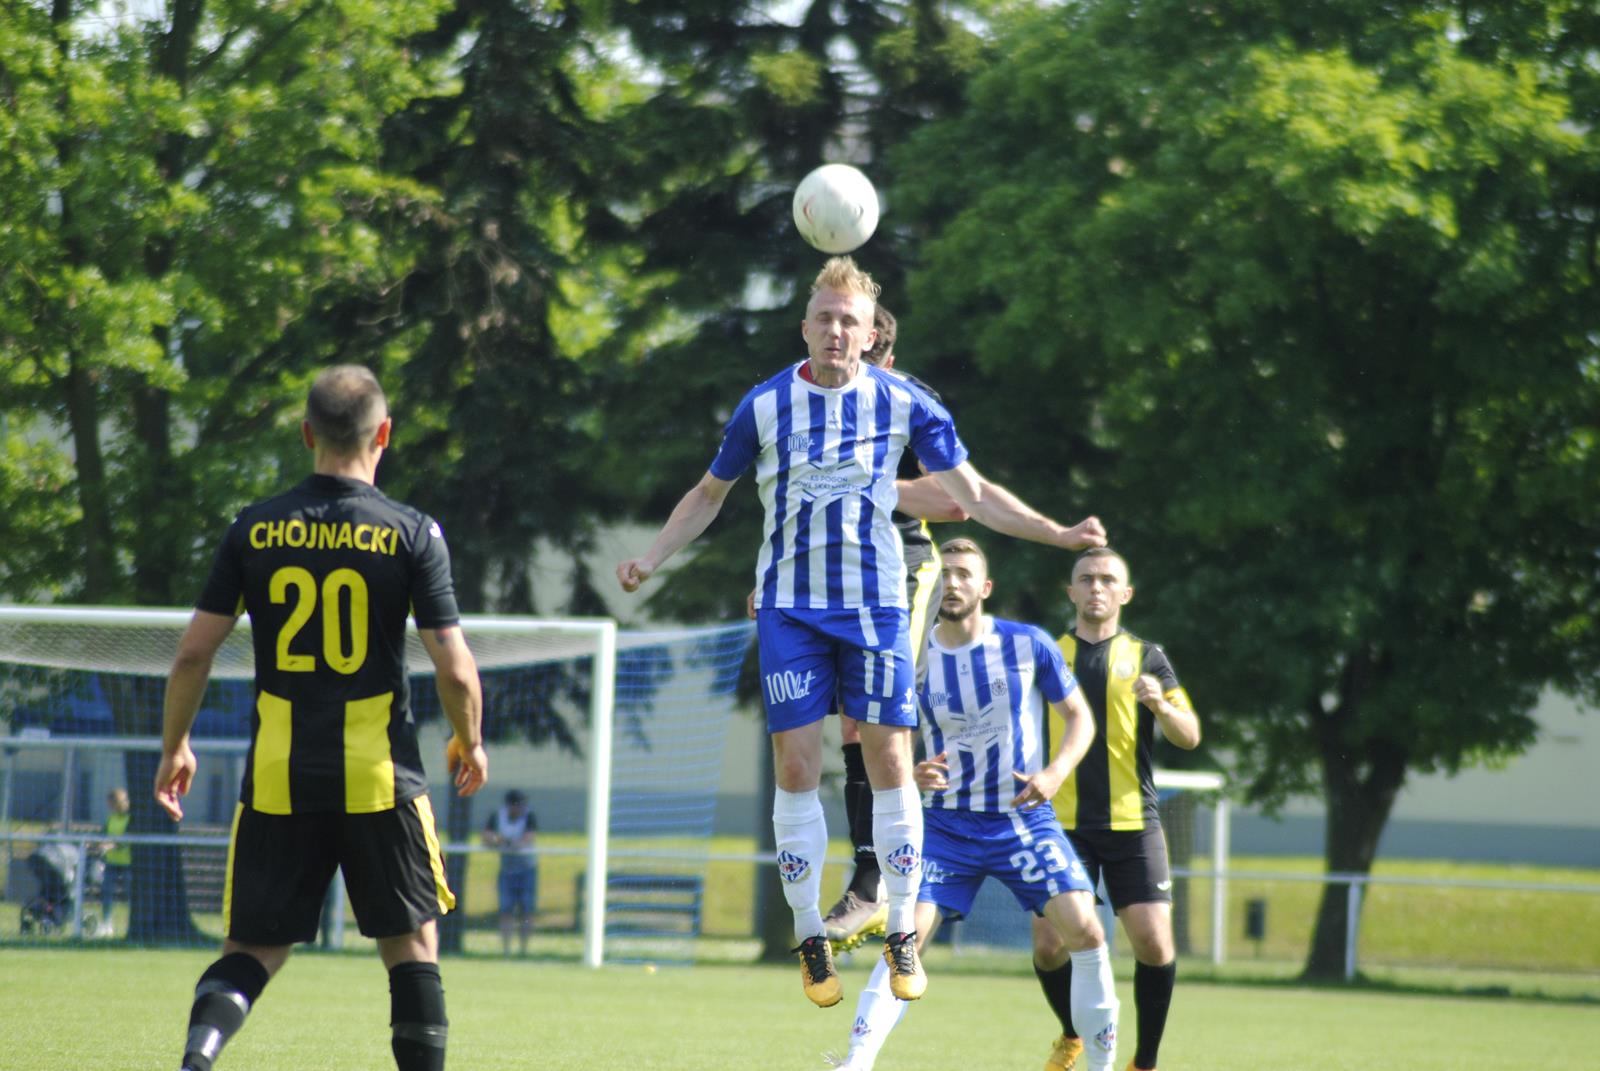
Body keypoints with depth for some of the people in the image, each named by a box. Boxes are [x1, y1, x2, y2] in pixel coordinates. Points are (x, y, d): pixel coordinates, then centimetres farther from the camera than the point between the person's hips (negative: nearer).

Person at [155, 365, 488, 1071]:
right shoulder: (412, 535, -4)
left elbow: (194, 652, 2)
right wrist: (470, 745, 13)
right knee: (412, 941, 12)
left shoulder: (254, 531, 1)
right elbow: (454, 668, -6)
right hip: (381, 775, -2)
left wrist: (175, 746, 17)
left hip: (276, 777, 2)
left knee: (255, 947, 7)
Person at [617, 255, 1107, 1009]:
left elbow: (973, 496, 3)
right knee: (796, 768, -4)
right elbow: (709, 494, 13)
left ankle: (902, 936, 6)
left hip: (873, 607, 0)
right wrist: (649, 561, 4)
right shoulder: (765, 406, -1)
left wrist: (1061, 534, -6)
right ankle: (809, 940, 5)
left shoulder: (902, 404, -1)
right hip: (789, 609, 0)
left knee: (890, 763, -4)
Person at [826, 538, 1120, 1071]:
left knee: (1083, 928, -15)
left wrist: (1055, 773, -15)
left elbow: (1079, 718, 4)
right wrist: (912, 772, -15)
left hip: (1025, 818, -1)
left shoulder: (1029, 644, -5)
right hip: (948, 822, 1)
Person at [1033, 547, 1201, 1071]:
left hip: (1133, 824, -1)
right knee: (1049, 945, -6)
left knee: (1154, 943, -12)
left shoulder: (1146, 658, 7)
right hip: (1064, 824, 1)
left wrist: (1159, 704, -21)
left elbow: (1189, 736, -1)